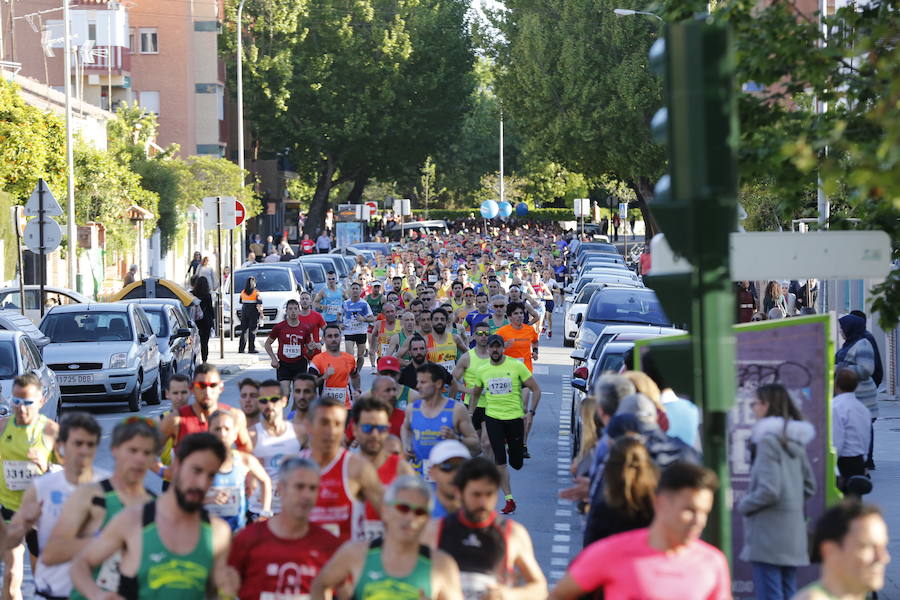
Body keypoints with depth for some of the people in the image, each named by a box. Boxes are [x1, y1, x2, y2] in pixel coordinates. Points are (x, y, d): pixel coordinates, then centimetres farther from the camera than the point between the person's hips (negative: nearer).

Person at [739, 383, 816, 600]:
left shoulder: (768, 440, -13)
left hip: (769, 531, -8)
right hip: (794, 531, 9)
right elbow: (809, 486, 19)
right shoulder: (795, 441, 12)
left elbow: (768, 490, -18)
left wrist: (744, 504, -3)